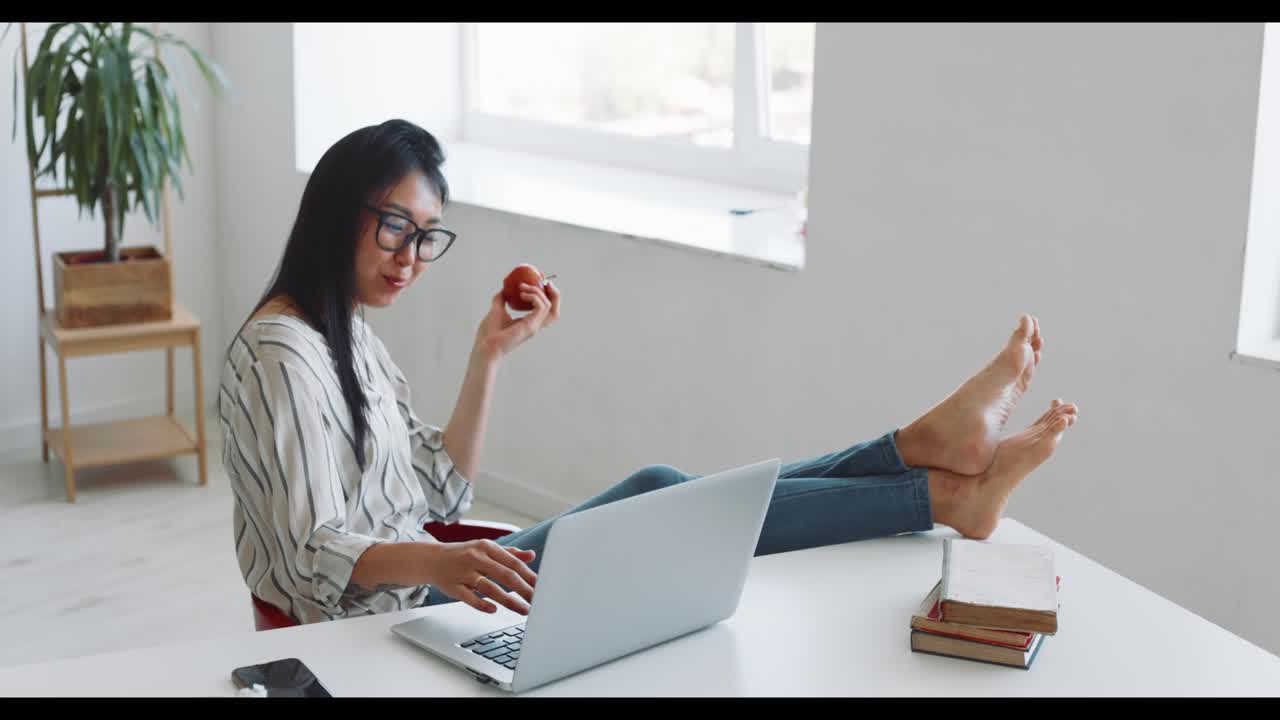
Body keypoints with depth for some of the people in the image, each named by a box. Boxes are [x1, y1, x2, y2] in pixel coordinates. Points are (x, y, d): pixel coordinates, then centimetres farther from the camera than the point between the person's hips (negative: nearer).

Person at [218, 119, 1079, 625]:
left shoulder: (349, 334, 14)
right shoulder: (282, 354, -14)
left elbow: (440, 493, 12)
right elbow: (315, 555, -22)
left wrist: (489, 357, 4)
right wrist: (436, 563, -41)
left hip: (429, 587, 9)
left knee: (663, 494, -8)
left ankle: (924, 448, -7)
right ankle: (942, 494, -13)